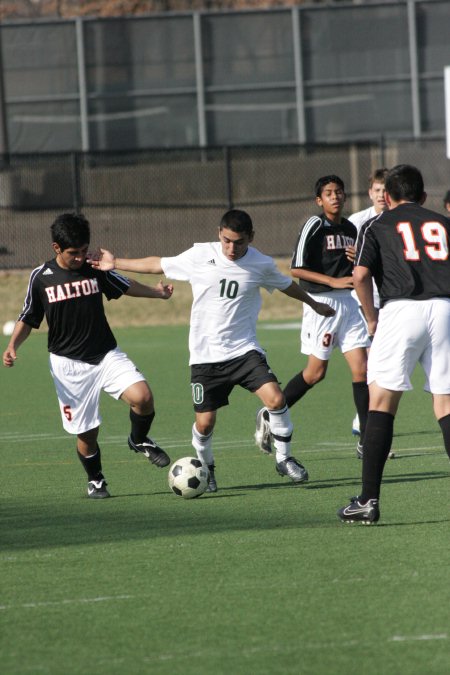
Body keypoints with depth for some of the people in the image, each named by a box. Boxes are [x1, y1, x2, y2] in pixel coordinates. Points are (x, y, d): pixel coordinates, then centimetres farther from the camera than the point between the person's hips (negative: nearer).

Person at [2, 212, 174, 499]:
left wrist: (157, 292, 6)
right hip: (69, 364, -1)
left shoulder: (96, 269, -1)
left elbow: (125, 286, 17)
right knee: (86, 432, 0)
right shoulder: (41, 277, -5)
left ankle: (140, 440, 9)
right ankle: (95, 480, 28)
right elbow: (28, 318, 5)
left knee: (143, 396, -22)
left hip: (106, 355, 1)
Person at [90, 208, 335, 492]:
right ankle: (206, 468, 27)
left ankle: (285, 459, 1)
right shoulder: (200, 256, -6)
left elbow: (286, 285, 19)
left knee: (275, 398, -20)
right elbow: (158, 265, 8)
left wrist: (314, 304, 34)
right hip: (205, 355, 0)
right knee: (205, 422, -3)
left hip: (244, 349, 0)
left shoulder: (261, 265, -2)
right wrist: (116, 263, 8)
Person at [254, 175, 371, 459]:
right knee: (316, 372, 0)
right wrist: (334, 281, -19)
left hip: (349, 302, 6)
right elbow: (297, 270, -13)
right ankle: (269, 416, 20)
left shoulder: (351, 228, 12)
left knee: (361, 369, -3)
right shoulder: (314, 226, -8)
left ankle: (367, 442, 0)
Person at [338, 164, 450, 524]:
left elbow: (361, 275, -2)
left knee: (382, 402, 0)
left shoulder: (379, 226, 14)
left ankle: (369, 499, -6)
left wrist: (372, 318, 9)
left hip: (402, 309, -2)